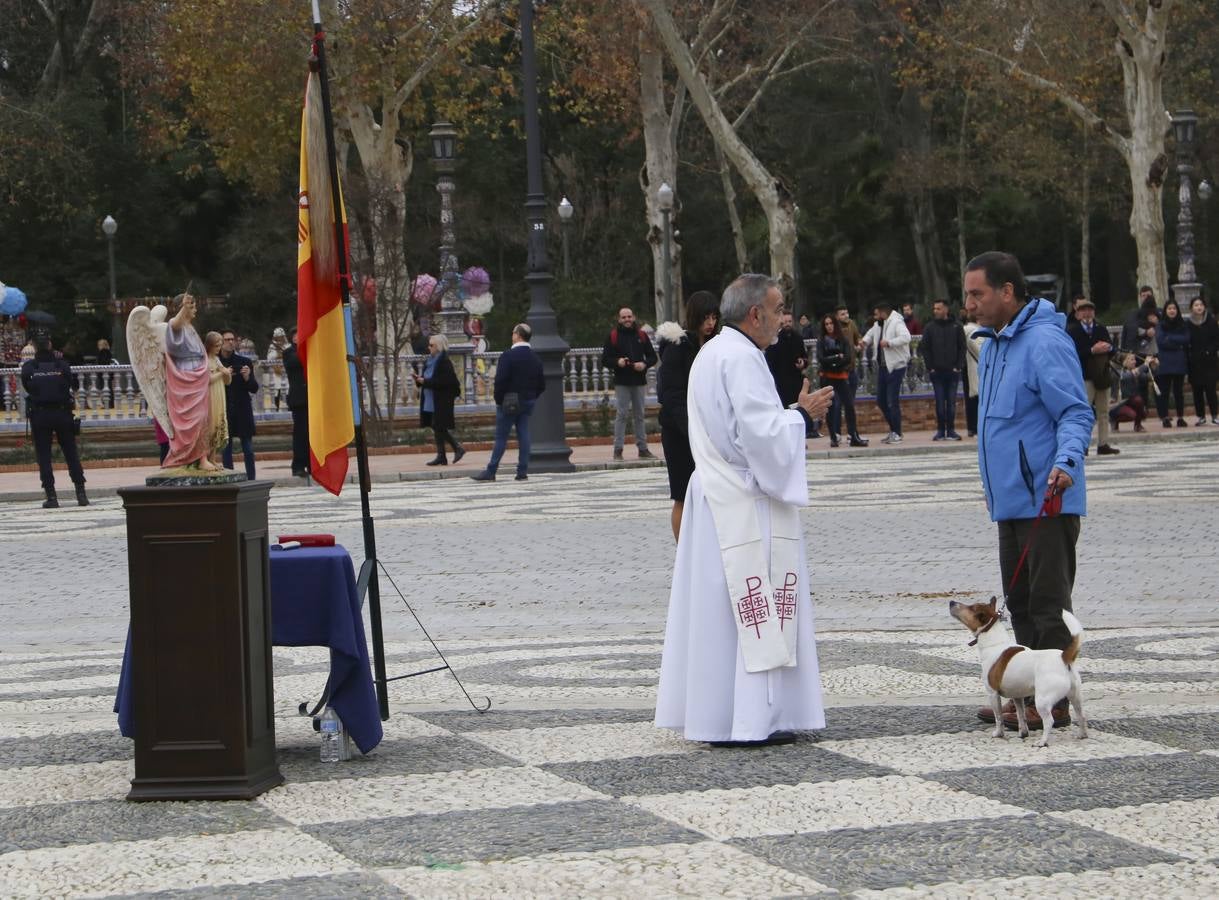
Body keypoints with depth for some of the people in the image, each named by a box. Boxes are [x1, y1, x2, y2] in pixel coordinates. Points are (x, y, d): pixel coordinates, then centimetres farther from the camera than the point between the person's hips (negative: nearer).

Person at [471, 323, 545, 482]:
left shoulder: (508, 355, -13)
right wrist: (531, 397, 16)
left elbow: (500, 380, -17)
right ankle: (523, 472, 3)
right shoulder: (535, 358, 9)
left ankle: (490, 472, -1)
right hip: (528, 402, 6)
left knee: (501, 437, -3)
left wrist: (498, 400, -7)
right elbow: (542, 384, 12)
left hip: (509, 403, -6)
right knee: (523, 435, 6)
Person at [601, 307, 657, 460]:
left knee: (639, 415, 7)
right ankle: (618, 449, -3)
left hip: (639, 381, 2)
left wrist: (645, 364, -9)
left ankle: (643, 448, 11)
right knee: (620, 415, -5)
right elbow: (604, 360, 2)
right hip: (621, 382, -2)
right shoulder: (613, 336, 3)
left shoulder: (641, 335, 9)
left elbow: (653, 357, 11)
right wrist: (617, 362, -17)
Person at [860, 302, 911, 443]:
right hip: (882, 366, 10)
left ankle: (896, 433, 1)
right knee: (881, 400, 12)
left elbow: (906, 337, -29)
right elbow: (872, 332, 37)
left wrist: (889, 342, -28)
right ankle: (893, 430, 23)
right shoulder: (878, 325, 15)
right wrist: (865, 340, 16)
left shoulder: (897, 323, -14)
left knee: (893, 401, -8)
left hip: (895, 366, -10)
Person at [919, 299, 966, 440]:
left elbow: (962, 348, 3)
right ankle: (940, 430, 5)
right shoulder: (930, 327, 5)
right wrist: (930, 367, -4)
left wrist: (958, 366, -5)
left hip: (952, 371, 0)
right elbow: (924, 349, 4)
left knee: (951, 402, 2)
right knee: (940, 402, 1)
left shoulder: (956, 326, 3)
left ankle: (951, 430, 8)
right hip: (937, 371, 0)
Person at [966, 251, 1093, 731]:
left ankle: (1055, 701, -2)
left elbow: (1076, 413, -18)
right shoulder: (993, 343, 16)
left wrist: (1065, 461, -34)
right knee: (1020, 602, 14)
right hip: (1010, 501, 10)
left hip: (1046, 500, -10)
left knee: (1048, 604, -6)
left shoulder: (1044, 342, -15)